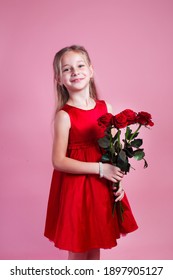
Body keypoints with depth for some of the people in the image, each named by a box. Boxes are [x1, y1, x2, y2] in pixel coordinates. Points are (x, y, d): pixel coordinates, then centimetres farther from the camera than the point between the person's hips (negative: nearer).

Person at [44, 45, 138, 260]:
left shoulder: (106, 108, 1)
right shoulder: (64, 115, -14)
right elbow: (59, 161, -17)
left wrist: (118, 180, -3)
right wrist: (100, 168, -20)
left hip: (102, 186, 5)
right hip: (75, 187, -5)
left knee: (95, 246, 21)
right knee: (77, 251, 11)